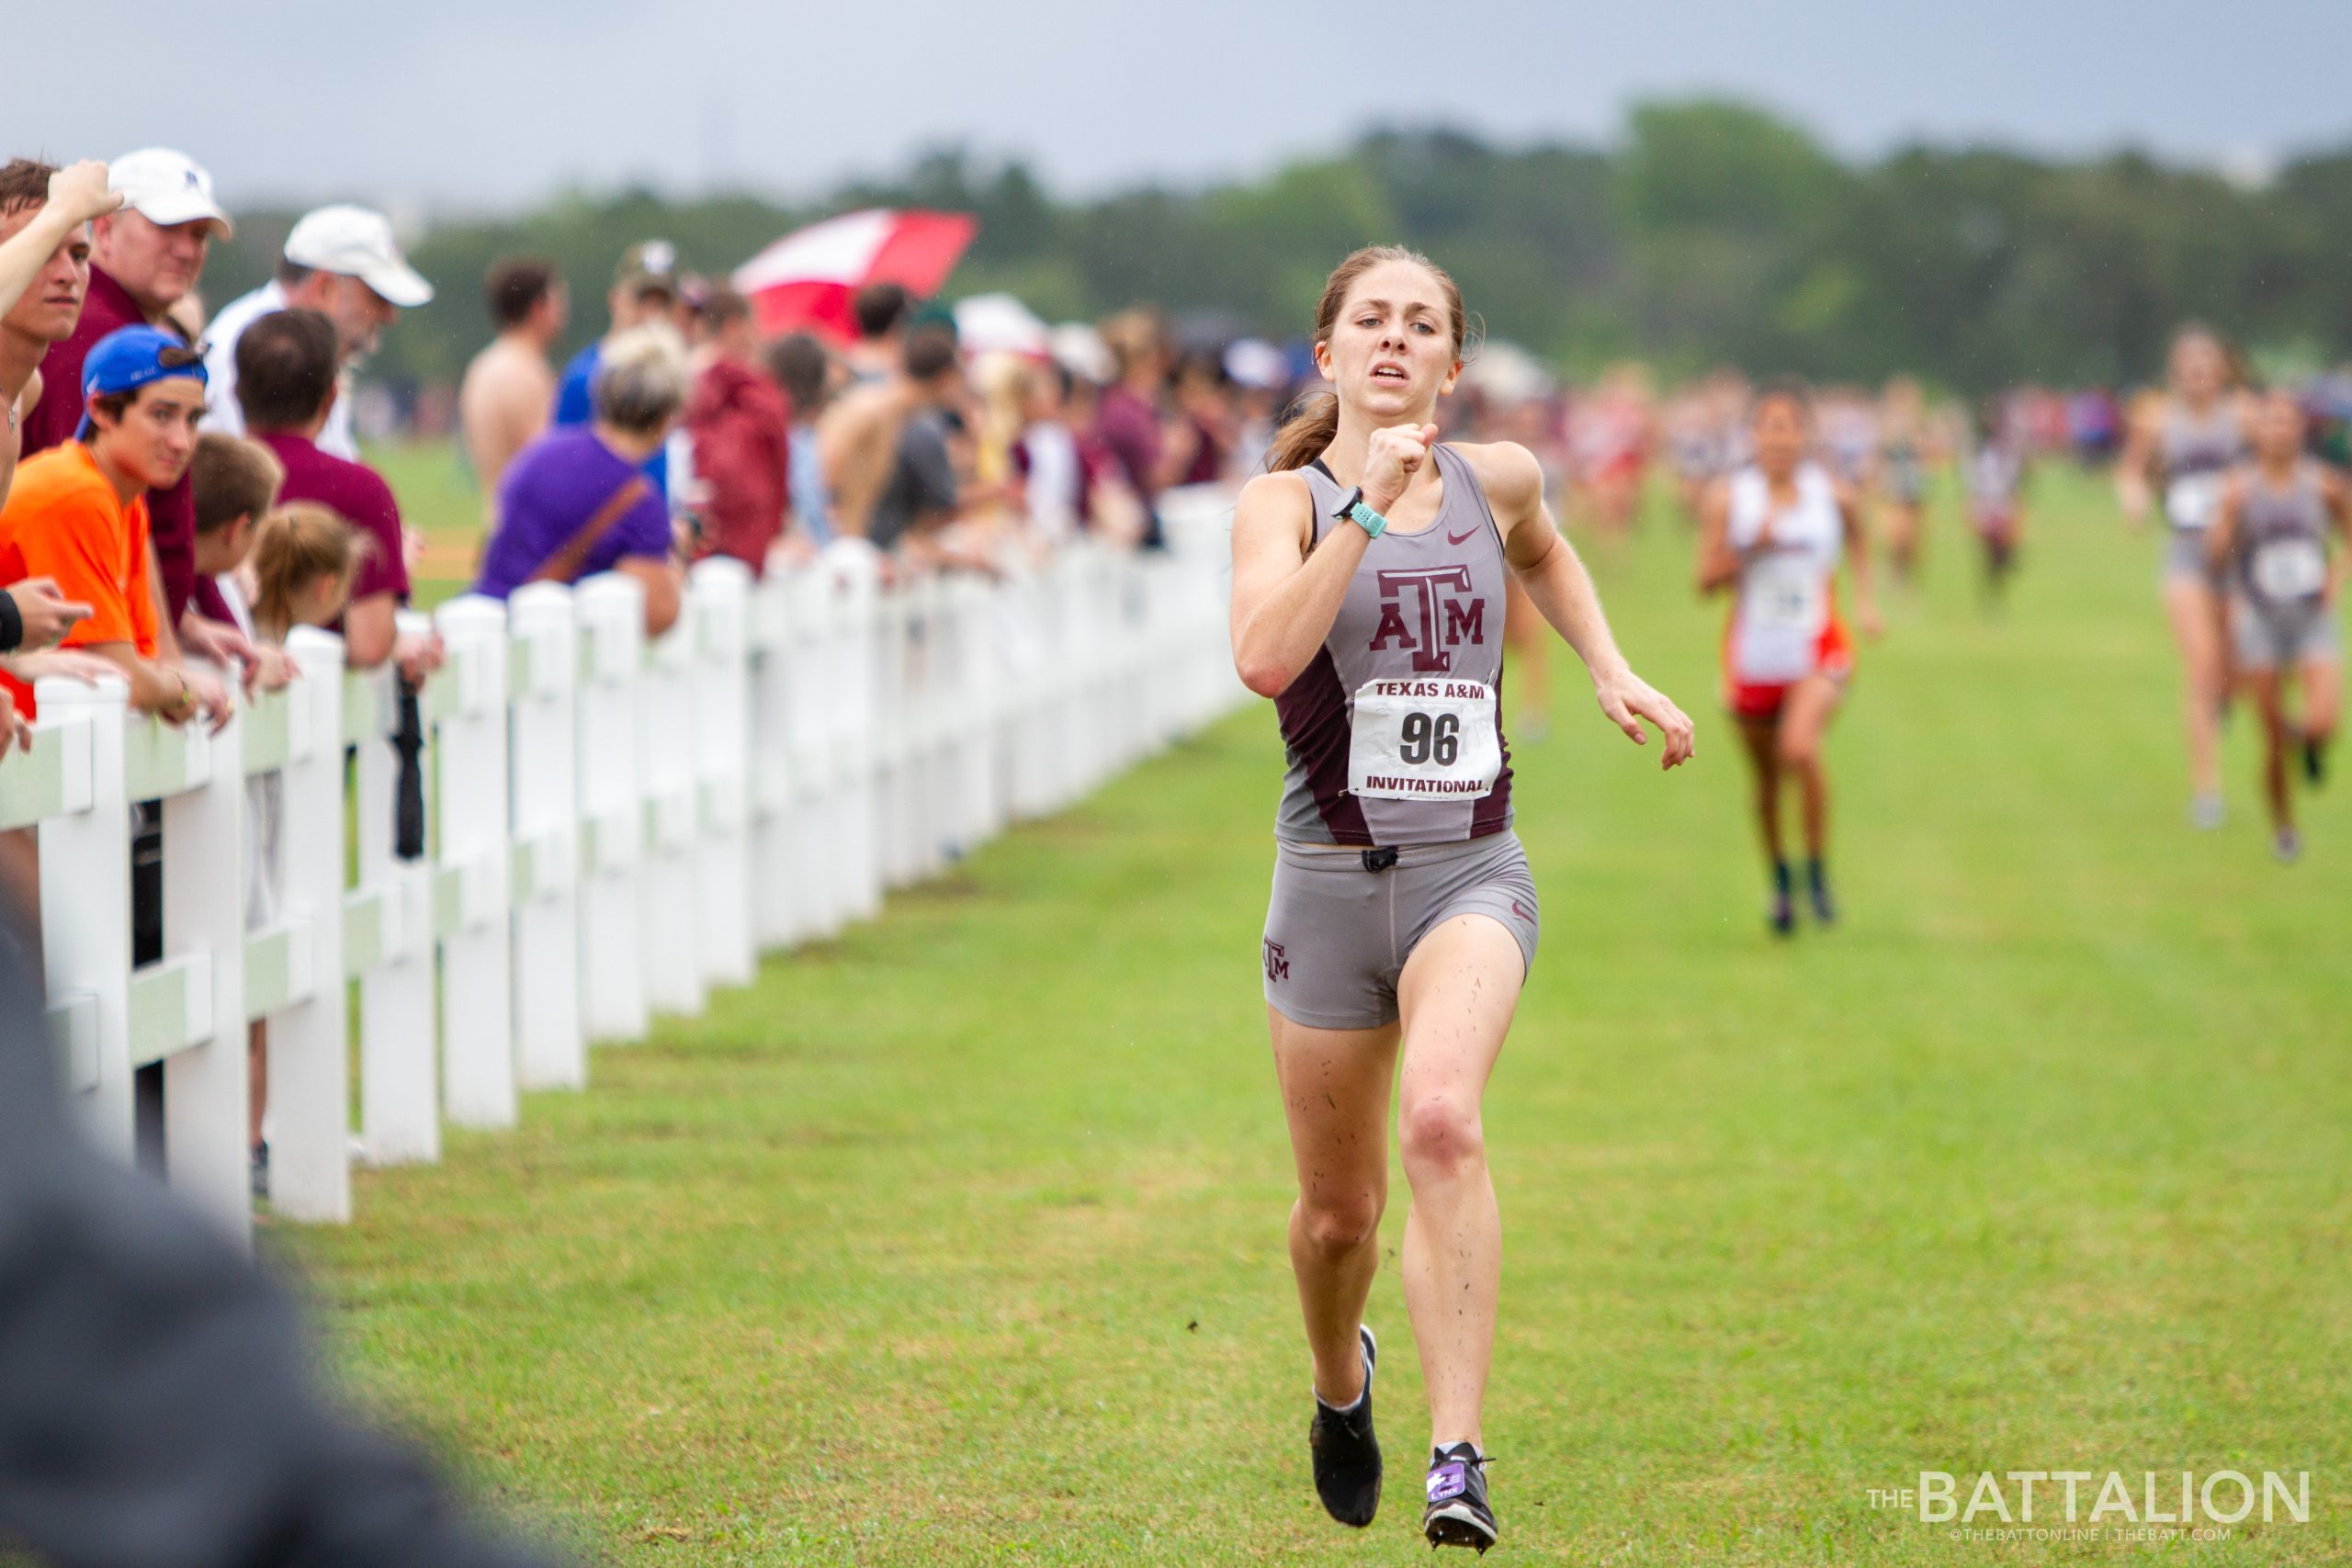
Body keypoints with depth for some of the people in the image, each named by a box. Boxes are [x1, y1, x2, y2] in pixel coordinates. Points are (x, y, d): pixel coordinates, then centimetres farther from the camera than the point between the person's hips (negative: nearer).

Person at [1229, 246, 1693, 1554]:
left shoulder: (1498, 479, 6)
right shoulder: (1286, 500, -4)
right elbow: (1265, 659, -24)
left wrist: (1609, 669, 19)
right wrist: (1368, 505, -26)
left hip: (1472, 872, 0)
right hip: (1331, 880, 0)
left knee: (1442, 1117, -28)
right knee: (1341, 1209, 10)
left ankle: (1461, 1458, -32)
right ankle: (1342, 1380, 46)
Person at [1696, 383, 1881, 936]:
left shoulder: (1833, 495, -1)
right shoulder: (1727, 499, -3)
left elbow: (1857, 539, 22)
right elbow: (1707, 580, -5)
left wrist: (1865, 599, 12)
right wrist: (1751, 548, -20)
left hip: (1818, 650, -2)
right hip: (1752, 655, 2)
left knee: (1801, 749, -27)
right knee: (1766, 777, 13)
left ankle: (1818, 870, -9)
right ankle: (1779, 881, 36)